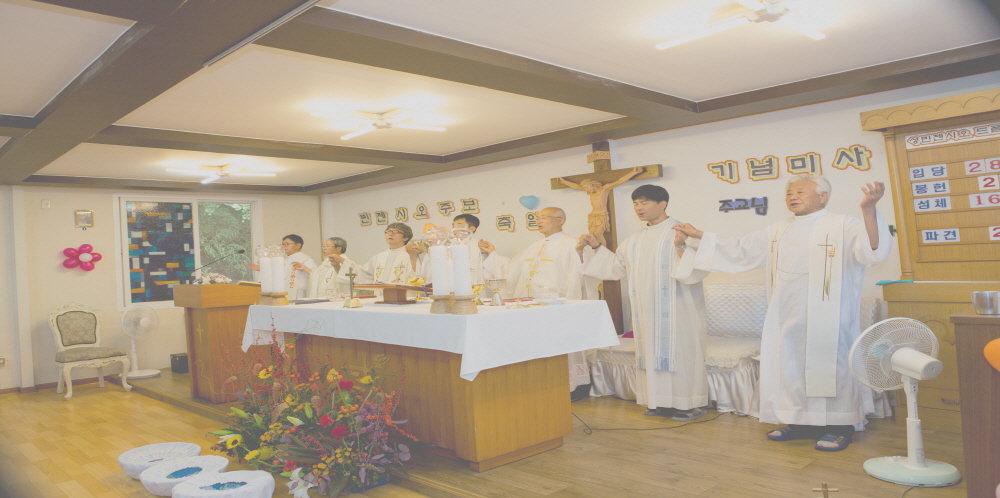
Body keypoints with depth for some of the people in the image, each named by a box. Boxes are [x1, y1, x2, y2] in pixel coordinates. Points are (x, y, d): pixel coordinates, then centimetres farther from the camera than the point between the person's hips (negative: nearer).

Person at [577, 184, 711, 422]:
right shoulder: (635, 240, 13)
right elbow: (616, 266, 21)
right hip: (648, 310, 7)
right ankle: (662, 401, 20)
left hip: (676, 309, -7)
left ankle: (692, 403, 9)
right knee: (652, 351, 10)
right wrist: (597, 247, 13)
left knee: (680, 351, -3)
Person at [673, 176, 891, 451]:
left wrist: (869, 209, -39)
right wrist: (699, 236, 13)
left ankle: (839, 426, 17)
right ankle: (800, 422, 25)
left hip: (825, 322, -6)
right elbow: (739, 250, 19)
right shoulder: (777, 232, 13)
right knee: (789, 365, 11)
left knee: (827, 364, 1)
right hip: (786, 320, 6)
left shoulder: (843, 226, -5)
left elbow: (872, 250, -22)